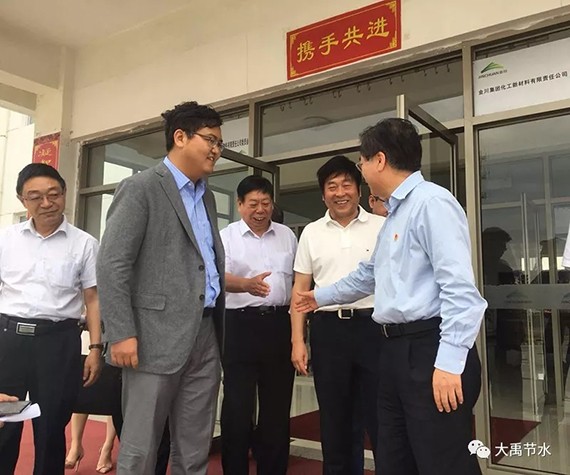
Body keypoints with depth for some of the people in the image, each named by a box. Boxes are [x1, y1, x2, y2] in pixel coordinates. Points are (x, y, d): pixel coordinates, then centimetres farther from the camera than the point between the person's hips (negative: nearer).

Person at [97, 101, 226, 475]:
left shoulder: (207, 197, 17)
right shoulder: (140, 188, -5)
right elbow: (112, 264, -12)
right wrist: (122, 334, -16)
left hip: (205, 337, 7)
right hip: (157, 337, -7)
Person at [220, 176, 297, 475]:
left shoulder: (287, 235, 12)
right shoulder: (227, 236, 0)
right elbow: (220, 277, -15)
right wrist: (247, 284, -36)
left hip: (279, 324, 4)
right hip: (240, 325, -3)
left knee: (277, 404, 11)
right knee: (237, 405, 2)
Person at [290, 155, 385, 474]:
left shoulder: (382, 227, 2)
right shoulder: (312, 233, 9)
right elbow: (300, 288, 9)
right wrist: (298, 340, 2)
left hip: (373, 326, -2)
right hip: (328, 329, 2)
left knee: (382, 417, 4)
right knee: (334, 420, 13)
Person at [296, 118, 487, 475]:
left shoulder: (431, 202, -12)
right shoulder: (394, 214, 20)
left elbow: (459, 287, -20)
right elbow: (367, 276, 33)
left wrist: (449, 361, -24)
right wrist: (320, 297, 42)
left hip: (430, 349, -10)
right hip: (396, 349, 10)